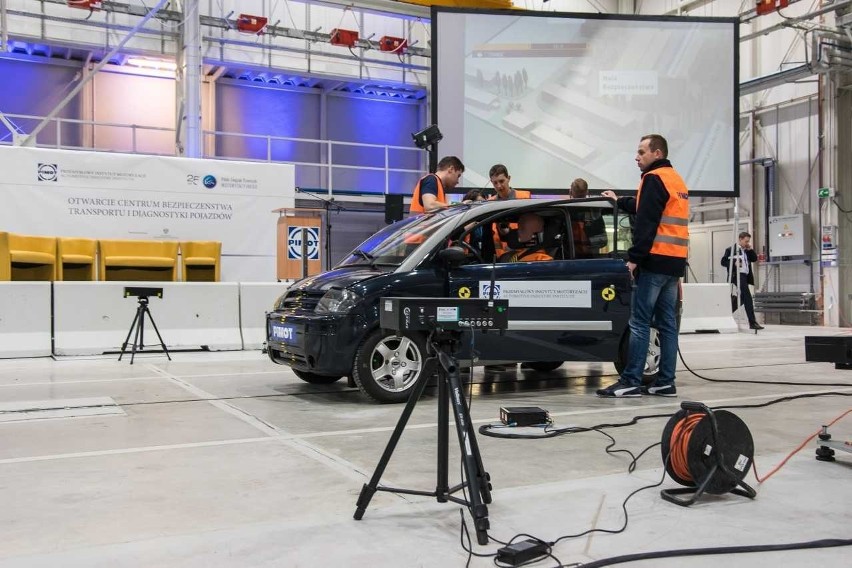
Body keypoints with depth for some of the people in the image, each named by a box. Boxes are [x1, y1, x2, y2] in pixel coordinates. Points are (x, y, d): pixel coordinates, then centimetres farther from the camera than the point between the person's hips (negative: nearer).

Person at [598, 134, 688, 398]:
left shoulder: (654, 178, -7)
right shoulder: (677, 180, 21)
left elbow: (646, 222, -16)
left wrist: (634, 257, -17)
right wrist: (620, 202, 44)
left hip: (655, 260, -9)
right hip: (674, 261, 9)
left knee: (639, 322, -8)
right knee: (667, 323, 7)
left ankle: (631, 382, -8)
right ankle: (665, 382, 8)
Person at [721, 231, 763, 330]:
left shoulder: (747, 251, 19)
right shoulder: (731, 249, -5)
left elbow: (754, 259, 15)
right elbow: (723, 261, -7)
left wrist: (750, 250, 3)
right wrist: (734, 263, -21)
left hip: (745, 276, 9)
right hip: (738, 276, -9)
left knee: (741, 298, 14)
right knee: (748, 299, -16)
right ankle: (752, 322, -18)